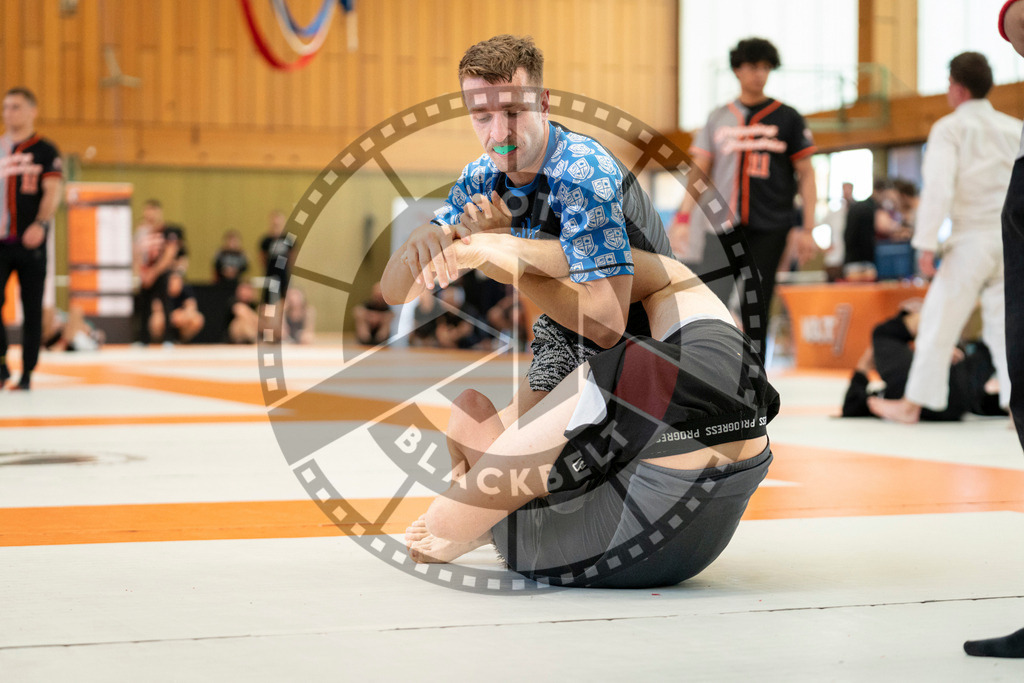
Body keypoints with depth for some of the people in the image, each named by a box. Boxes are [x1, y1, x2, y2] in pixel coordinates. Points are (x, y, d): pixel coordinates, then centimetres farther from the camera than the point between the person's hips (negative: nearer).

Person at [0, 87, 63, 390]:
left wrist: (41, 224, -24)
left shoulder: (46, 151, 1)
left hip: (31, 243, -3)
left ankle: (27, 373, 8)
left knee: (32, 309, 2)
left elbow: (52, 192, -8)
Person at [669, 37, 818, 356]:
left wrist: (807, 229, -2)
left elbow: (805, 174, 5)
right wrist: (683, 218, 3)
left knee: (756, 309, -1)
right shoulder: (719, 118, 10)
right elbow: (700, 171, 13)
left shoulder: (787, 118, 5)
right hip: (722, 226, 1)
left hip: (769, 229, -1)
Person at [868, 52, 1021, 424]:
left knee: (939, 321, 3)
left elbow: (938, 186, -13)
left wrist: (926, 243, -12)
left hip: (972, 240, -5)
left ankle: (913, 403, 10)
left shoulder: (949, 128, -4)